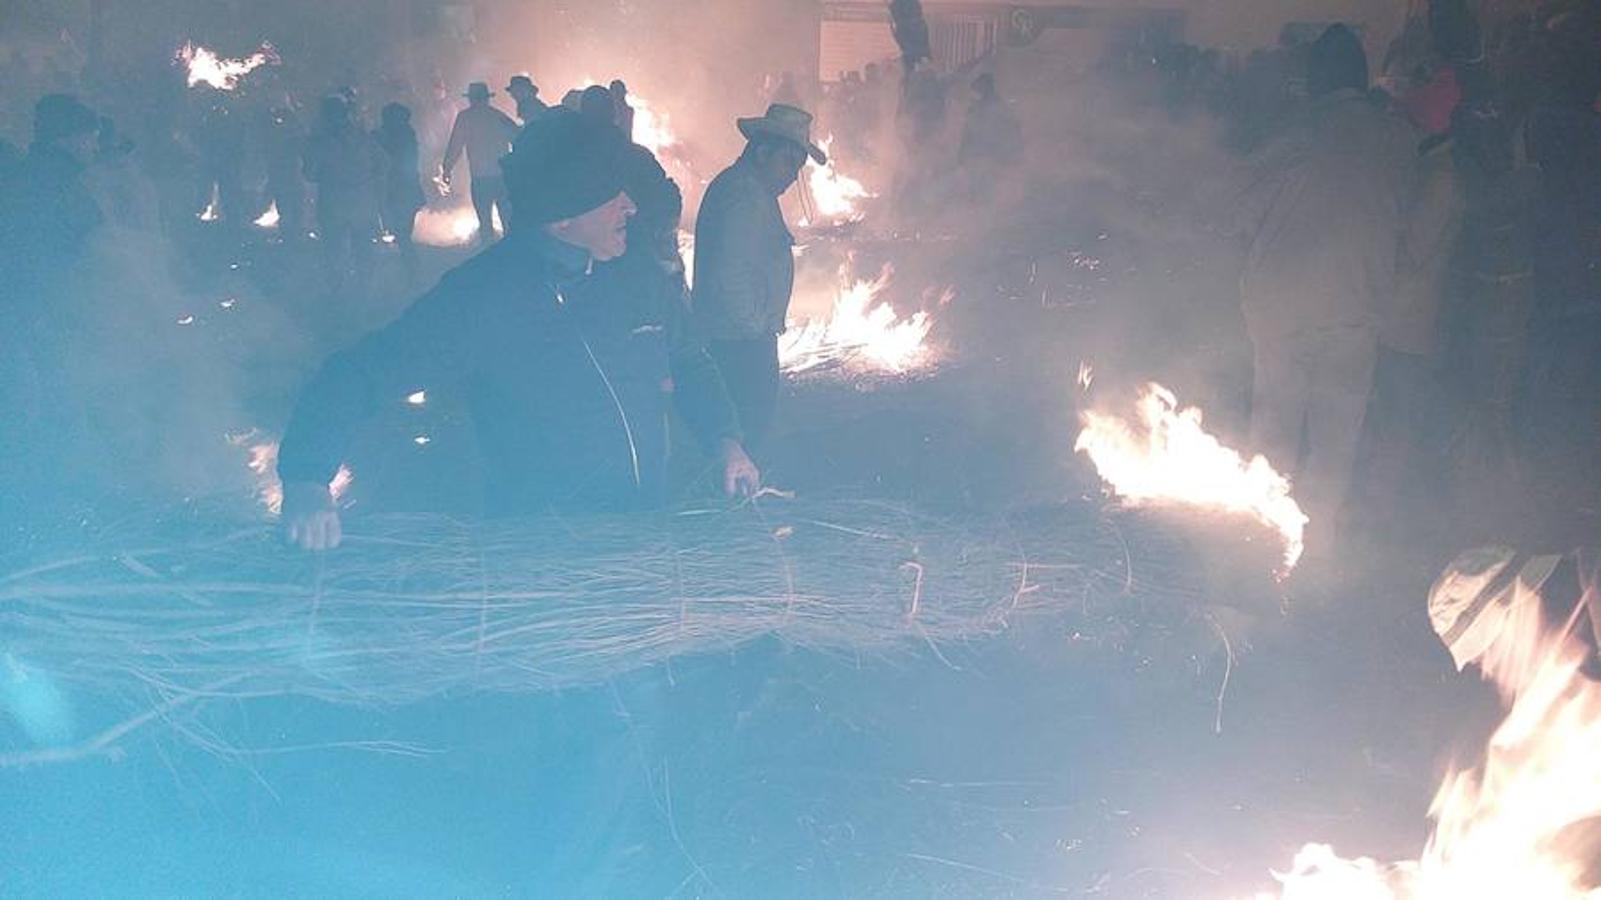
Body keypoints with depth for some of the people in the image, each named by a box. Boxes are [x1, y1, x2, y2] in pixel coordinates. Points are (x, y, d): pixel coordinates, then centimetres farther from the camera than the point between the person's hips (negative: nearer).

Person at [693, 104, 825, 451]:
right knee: (751, 423, -5)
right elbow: (730, 276, -26)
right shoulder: (744, 197, -19)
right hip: (741, 341, -11)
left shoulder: (738, 186, 15)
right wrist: (754, 325, -13)